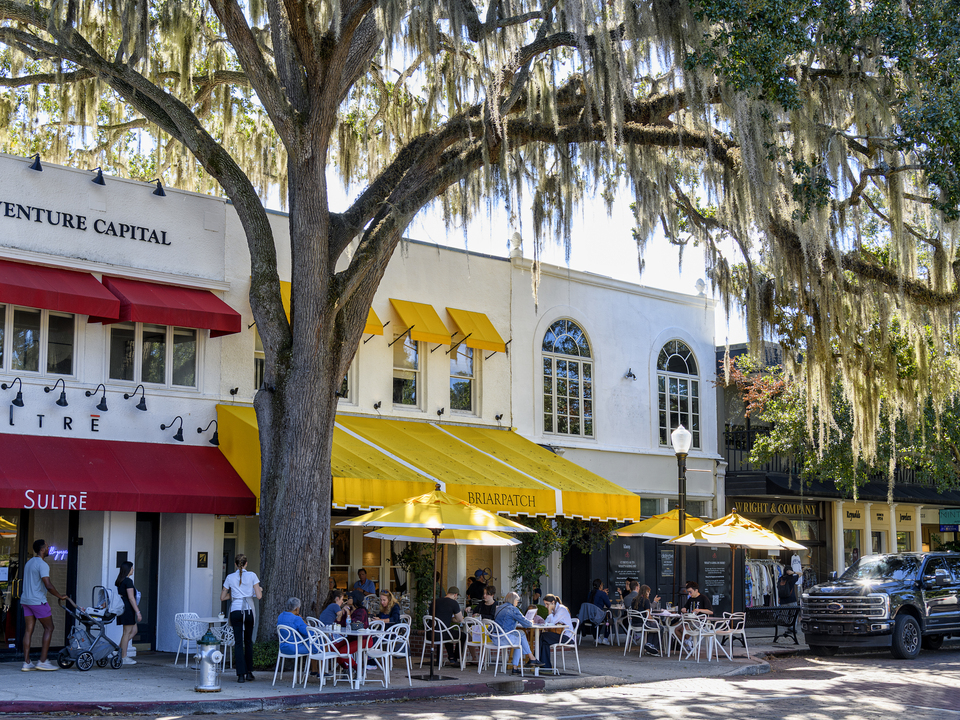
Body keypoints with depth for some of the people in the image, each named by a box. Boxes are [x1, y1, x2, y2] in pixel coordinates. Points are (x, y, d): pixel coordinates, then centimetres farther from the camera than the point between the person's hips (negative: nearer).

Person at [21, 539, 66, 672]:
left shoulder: (29, 563, 17)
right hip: (38, 601, -9)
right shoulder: (42, 565, -14)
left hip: (26, 600, 9)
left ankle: (26, 663, 3)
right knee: (49, 628, 1)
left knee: (28, 630, 6)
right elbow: (48, 585, -22)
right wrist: (60, 596, -11)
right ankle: (43, 661, -2)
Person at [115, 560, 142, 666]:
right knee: (127, 632, -4)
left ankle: (120, 649, 9)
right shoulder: (128, 581, -14)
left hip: (121, 608, 10)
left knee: (134, 630, 14)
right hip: (127, 608, -10)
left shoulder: (119, 581, 15)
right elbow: (131, 598, -18)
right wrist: (138, 612, -17)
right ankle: (123, 658, -1)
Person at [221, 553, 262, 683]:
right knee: (248, 641, 15)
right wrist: (255, 592, 15)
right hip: (248, 610, 0)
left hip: (235, 611, 0)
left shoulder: (230, 577, 2)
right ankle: (249, 672, 18)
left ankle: (241, 674, -6)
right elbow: (259, 596, -5)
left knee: (238, 643, 1)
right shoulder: (252, 575, -2)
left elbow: (222, 598, 8)